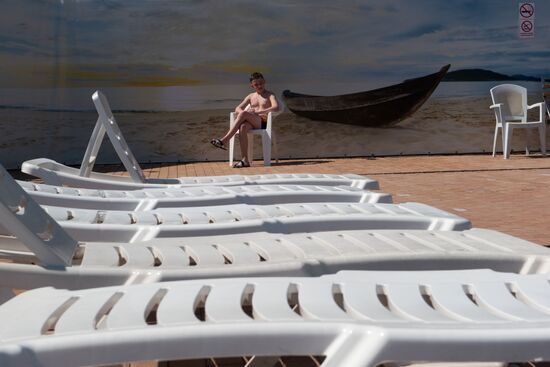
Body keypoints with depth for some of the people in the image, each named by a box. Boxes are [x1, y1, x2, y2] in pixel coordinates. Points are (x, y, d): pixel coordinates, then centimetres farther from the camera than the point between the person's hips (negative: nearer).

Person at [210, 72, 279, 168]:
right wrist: (243, 113, -6)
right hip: (252, 124, 4)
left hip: (263, 123, -4)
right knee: (243, 127, -35)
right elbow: (237, 109, 18)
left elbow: (276, 108, -10)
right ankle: (245, 160, -40)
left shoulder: (269, 95, 12)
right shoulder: (251, 96, 25)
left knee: (243, 114, -31)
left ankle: (224, 140, -34)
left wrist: (259, 111, -18)